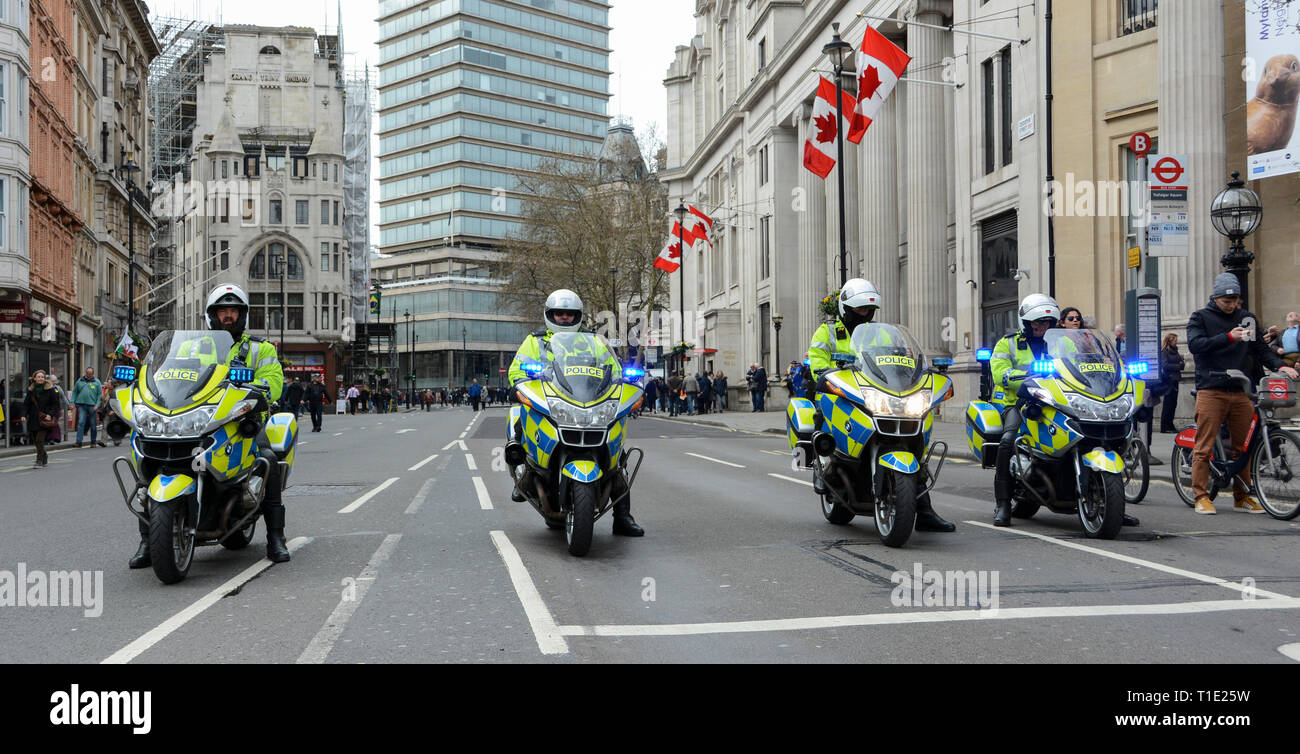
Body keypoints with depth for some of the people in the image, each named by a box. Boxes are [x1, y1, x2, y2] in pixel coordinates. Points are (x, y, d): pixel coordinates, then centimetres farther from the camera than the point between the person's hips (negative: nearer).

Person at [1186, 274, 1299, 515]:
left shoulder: (1246, 318, 17)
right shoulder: (1200, 317, 5)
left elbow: (1259, 348, 16)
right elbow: (1195, 344, -12)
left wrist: (1279, 365, -2)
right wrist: (1229, 337, -21)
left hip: (1240, 391, 4)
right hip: (1211, 391, -4)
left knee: (1243, 447, 7)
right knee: (1204, 446, -7)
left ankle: (1242, 496, 17)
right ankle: (1201, 496, -1)